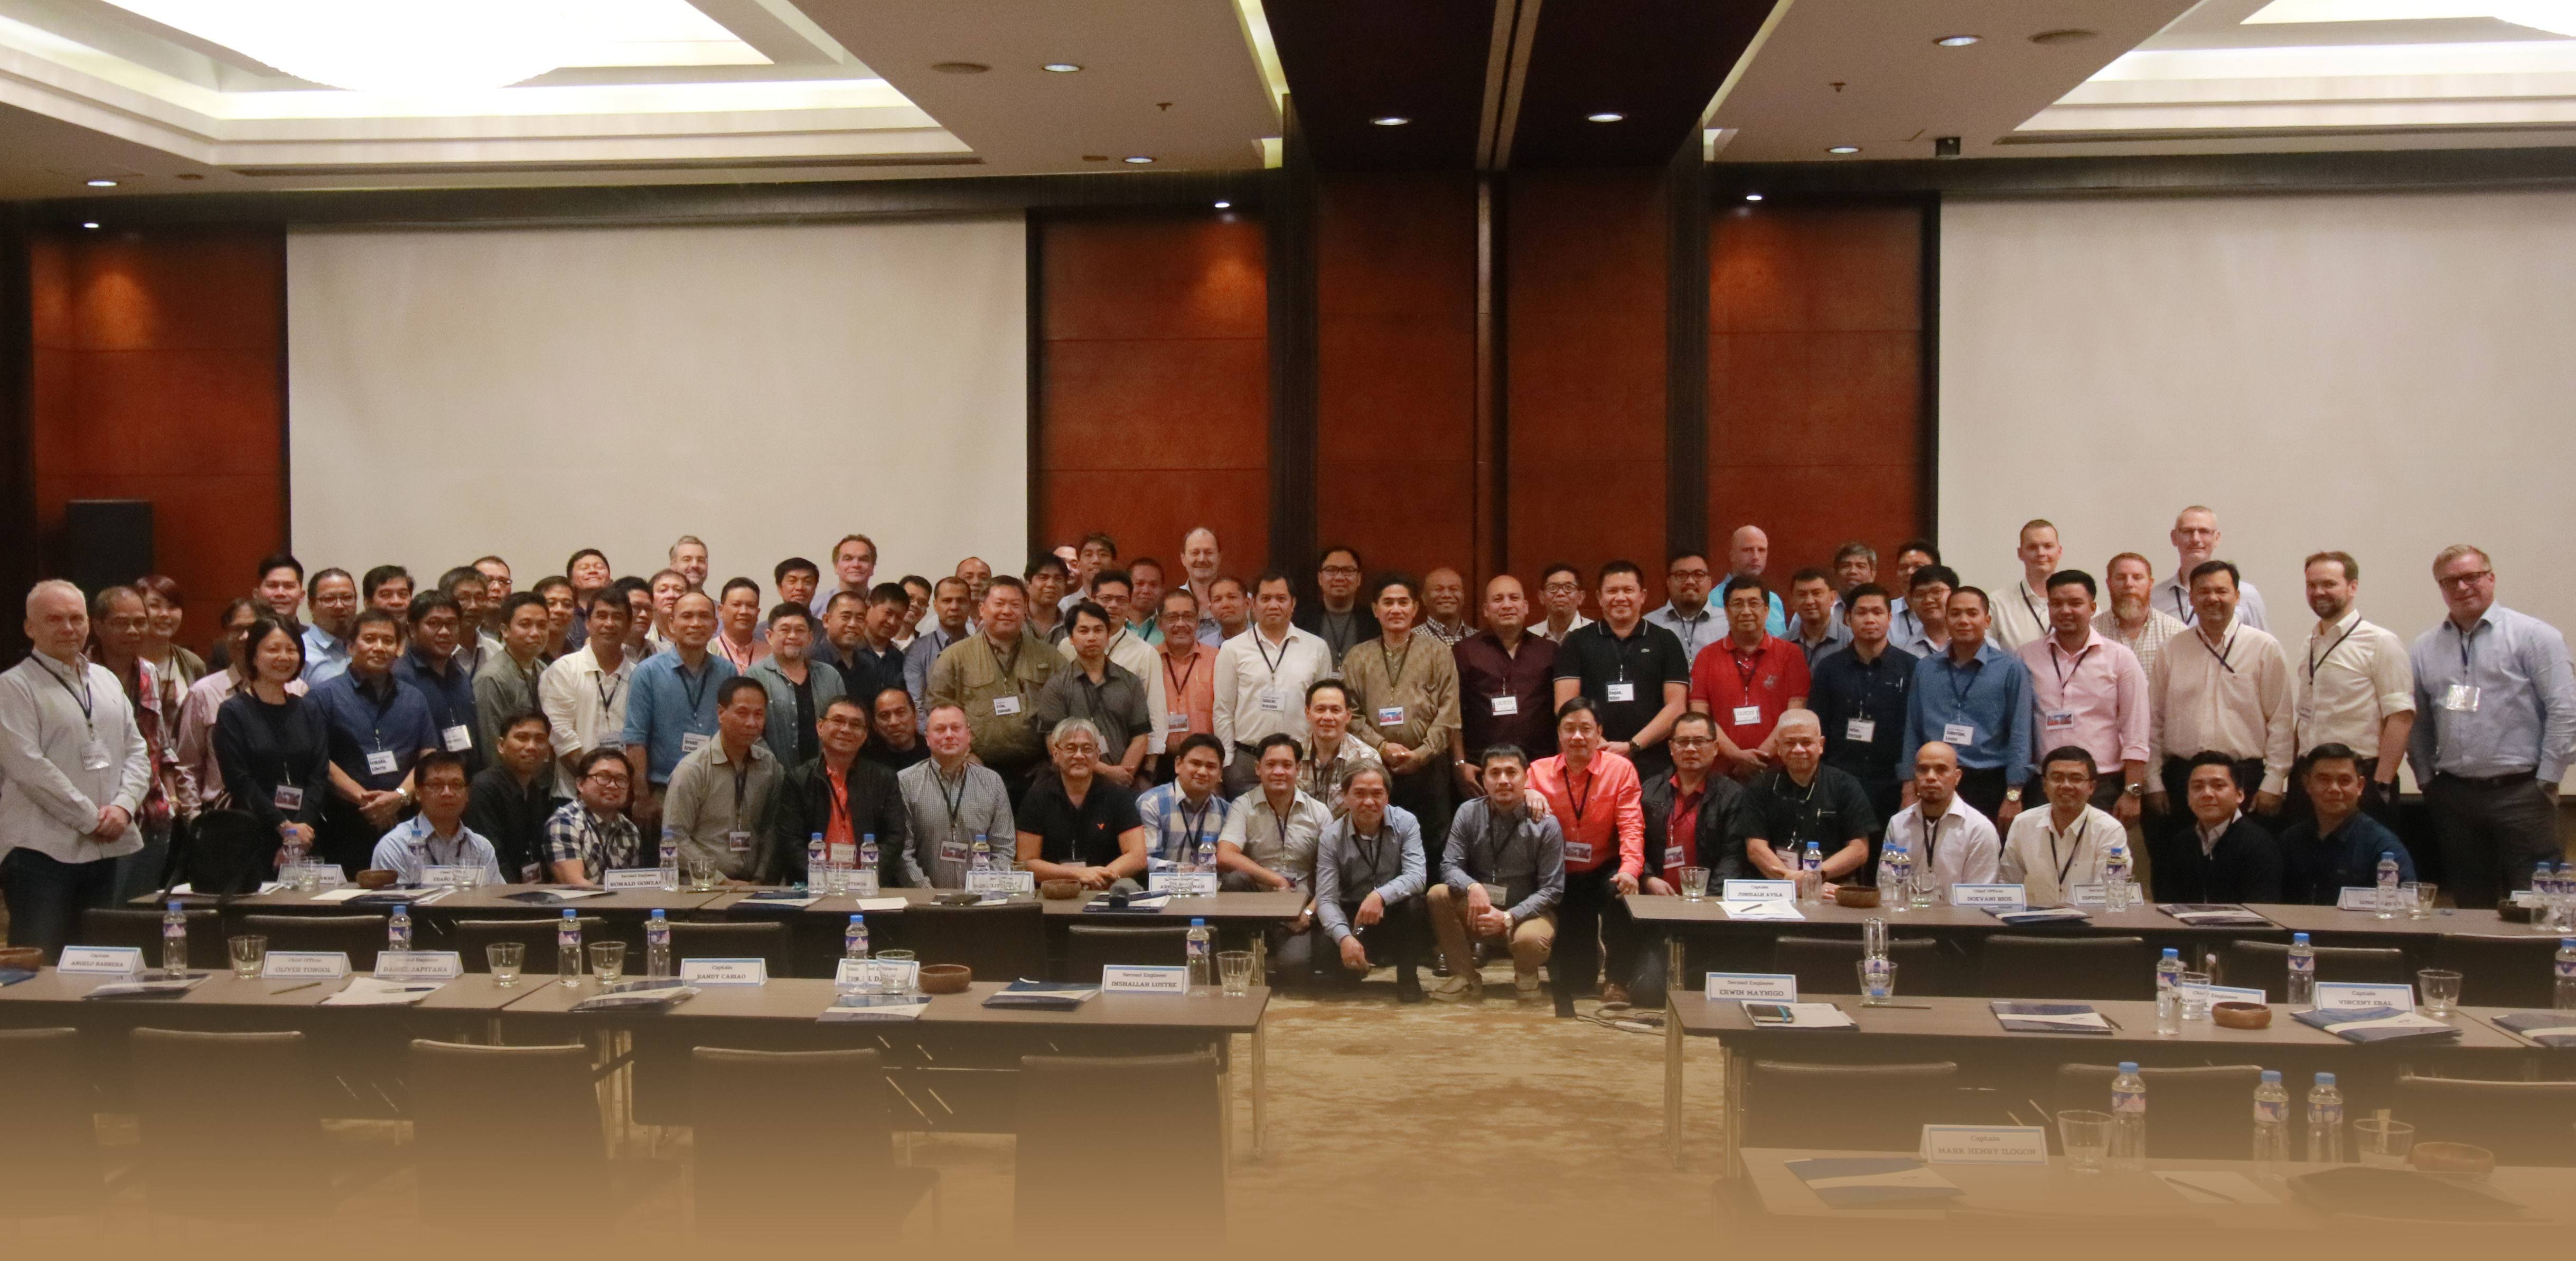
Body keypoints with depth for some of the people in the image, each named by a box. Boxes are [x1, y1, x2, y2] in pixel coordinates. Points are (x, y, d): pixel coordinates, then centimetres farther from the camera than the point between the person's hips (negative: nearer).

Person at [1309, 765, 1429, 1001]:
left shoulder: (1405, 823, -9)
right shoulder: (1332, 838, -8)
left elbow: (1416, 876, -22)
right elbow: (1326, 899, -14)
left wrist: (1380, 896, -41)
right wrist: (1344, 938, -33)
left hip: (1395, 916, 0)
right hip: (1351, 918, 0)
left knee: (1413, 902, -34)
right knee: (1323, 953, -29)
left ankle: (1408, 977, -10)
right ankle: (1359, 968, 9)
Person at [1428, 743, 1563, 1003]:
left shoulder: (1545, 825, -10)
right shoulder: (1468, 813, -3)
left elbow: (1551, 890, -10)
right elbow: (1450, 866, -6)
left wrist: (1508, 918, -24)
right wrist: (1472, 887, -30)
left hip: (1526, 913, -3)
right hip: (1478, 910, 3)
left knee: (1530, 939, -37)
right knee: (1437, 895, -25)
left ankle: (1526, 976, 3)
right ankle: (1466, 977, -7)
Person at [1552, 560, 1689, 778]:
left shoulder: (1666, 641, 10)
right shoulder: (1576, 643, 11)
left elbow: (1676, 707, 3)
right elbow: (1565, 706, 3)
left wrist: (1632, 746, -9)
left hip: (1654, 768, 0)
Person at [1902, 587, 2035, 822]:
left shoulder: (2010, 669, 1)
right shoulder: (1925, 669, 10)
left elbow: (2019, 735, -2)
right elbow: (1913, 733, 10)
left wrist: (2013, 796, -7)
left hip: (1989, 786, -2)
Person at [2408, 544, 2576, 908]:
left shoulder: (2532, 635, -2)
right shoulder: (2424, 648, 11)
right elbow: (2416, 721, 14)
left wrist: (2546, 781, -9)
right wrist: (2426, 779, 8)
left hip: (2520, 793, -4)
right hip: (2453, 794, 4)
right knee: (2471, 906, 10)